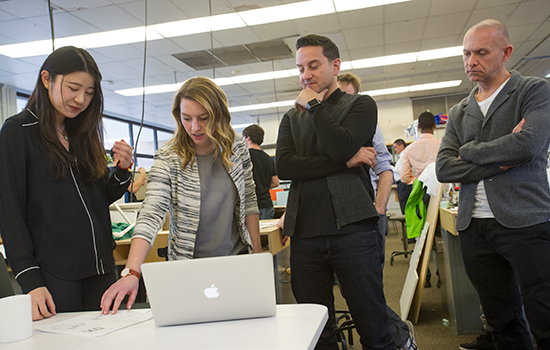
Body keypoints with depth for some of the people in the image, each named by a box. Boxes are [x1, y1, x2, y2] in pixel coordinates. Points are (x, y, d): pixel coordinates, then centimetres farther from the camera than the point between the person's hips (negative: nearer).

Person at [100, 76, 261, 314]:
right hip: (191, 267, -2)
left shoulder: (237, 148, -4)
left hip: (238, 259, 3)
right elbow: (150, 216, -23)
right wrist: (131, 272, -35)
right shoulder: (168, 160, -13)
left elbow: (249, 203, 4)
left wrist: (257, 253, 3)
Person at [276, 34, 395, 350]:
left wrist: (313, 105, 1)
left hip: (353, 229, -3)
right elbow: (284, 167, 0)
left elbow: (341, 146, -13)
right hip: (305, 235, 4)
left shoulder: (361, 105, 9)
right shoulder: (291, 118, 19)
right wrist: (346, 161, -7)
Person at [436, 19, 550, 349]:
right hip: (475, 229, 4)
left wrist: (470, 151, -3)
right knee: (502, 319, 12)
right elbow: (444, 168, 3)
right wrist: (501, 162, -8)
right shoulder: (458, 113, 15)